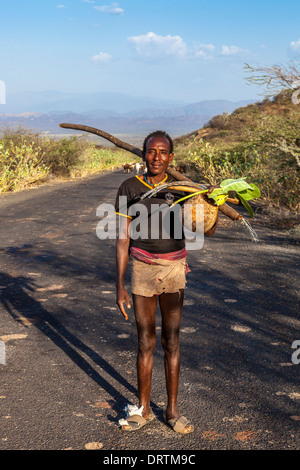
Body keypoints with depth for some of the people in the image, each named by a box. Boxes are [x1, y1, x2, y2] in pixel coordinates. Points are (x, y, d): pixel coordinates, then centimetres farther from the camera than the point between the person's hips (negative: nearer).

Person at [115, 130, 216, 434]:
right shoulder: (129, 189, -5)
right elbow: (122, 239, -5)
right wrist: (120, 286, -9)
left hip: (173, 271, 1)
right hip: (142, 269, -1)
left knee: (171, 341, 6)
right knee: (145, 341, 6)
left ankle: (172, 410, 21)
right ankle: (143, 409, 23)